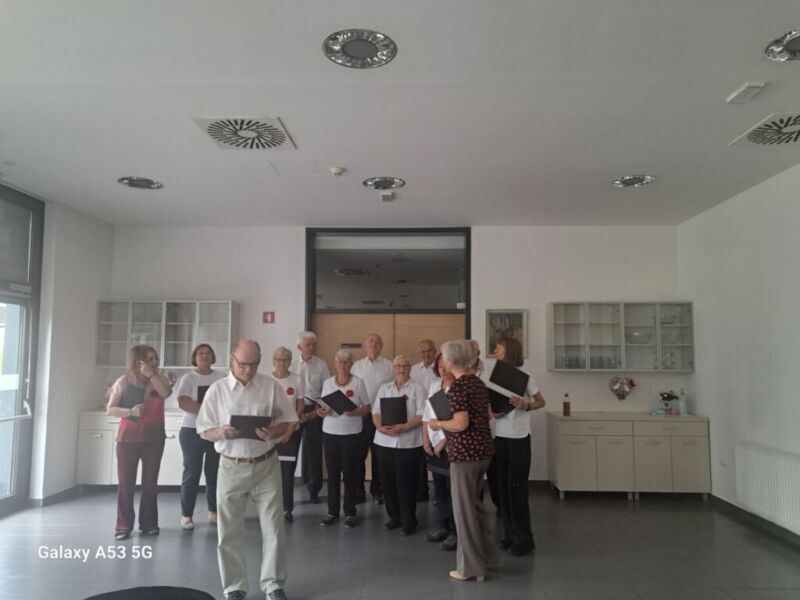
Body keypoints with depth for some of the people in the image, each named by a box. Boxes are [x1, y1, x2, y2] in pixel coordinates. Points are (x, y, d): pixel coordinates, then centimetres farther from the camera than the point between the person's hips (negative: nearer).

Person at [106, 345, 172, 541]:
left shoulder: (160, 378, 2)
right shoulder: (124, 381, -3)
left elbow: (166, 393, -20)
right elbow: (110, 410, -3)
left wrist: (151, 374, -19)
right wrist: (130, 411, -19)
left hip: (154, 437, 1)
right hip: (128, 437, -1)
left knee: (150, 482, 6)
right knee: (126, 482, 1)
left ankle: (148, 523, 16)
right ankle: (124, 525, 10)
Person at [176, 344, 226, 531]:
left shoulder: (222, 377, 7)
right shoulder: (188, 378, -1)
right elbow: (183, 403, -14)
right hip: (192, 431, -2)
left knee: (215, 472, 9)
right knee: (192, 473, 1)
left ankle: (214, 511, 22)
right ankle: (186, 515, 11)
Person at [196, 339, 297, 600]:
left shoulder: (271, 385, -2)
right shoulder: (217, 389, -2)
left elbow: (287, 420, 2)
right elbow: (204, 431, 1)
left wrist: (273, 432, -19)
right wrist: (221, 433, -21)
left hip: (266, 465, 0)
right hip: (232, 468, 0)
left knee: (273, 529, 6)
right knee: (228, 532, 8)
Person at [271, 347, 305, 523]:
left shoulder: (297, 380, -1)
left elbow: (300, 408, 0)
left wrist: (290, 430, -8)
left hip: (292, 431, 0)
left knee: (288, 470, 0)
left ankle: (287, 509, 9)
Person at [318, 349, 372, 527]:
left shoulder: (358, 382, -1)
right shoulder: (328, 382, 6)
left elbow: (367, 407, 1)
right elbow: (321, 407, 10)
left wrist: (355, 412, -18)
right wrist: (322, 411, -13)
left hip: (351, 434, -2)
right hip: (330, 433, 2)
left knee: (350, 473, 1)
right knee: (332, 473, 4)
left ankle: (350, 513, 13)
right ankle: (332, 512, 15)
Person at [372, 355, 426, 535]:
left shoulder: (417, 388, 0)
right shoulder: (384, 388, 13)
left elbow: (422, 415, -8)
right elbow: (376, 412, 9)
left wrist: (404, 427, -20)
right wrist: (380, 427, -11)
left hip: (408, 443, -4)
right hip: (384, 442, 4)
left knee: (406, 483, -1)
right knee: (388, 481, 9)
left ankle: (409, 521, 11)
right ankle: (395, 517, 24)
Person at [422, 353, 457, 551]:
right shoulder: (434, 385, 11)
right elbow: (427, 414, 13)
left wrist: (443, 442, -16)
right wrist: (425, 439, 5)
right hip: (434, 445, 7)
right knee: (439, 488, 15)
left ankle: (457, 532, 11)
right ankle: (444, 526, 28)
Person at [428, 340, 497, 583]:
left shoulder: (457, 387, -17)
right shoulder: (478, 382, 9)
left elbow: (461, 424, -23)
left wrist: (438, 424, -6)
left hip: (465, 451, -8)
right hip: (484, 448, 9)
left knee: (464, 508, 4)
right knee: (475, 502, 22)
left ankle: (470, 567, 15)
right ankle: (483, 555, 29)